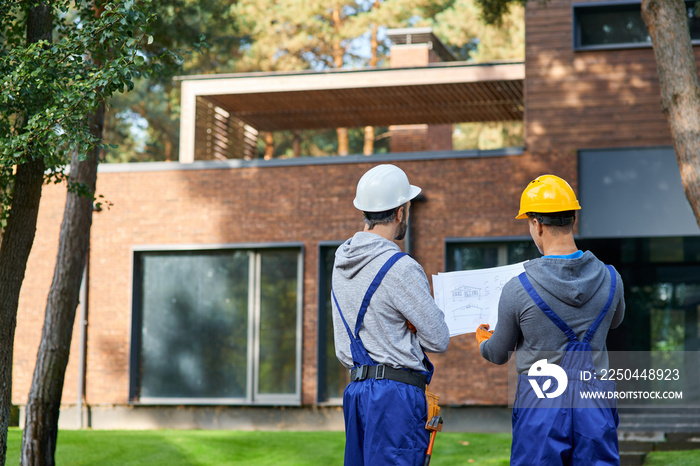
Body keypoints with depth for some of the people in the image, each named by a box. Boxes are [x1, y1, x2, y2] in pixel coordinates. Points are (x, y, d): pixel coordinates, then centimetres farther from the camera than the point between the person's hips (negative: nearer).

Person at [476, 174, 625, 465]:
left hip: (540, 406, -2)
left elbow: (498, 354, 5)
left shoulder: (518, 289, -12)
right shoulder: (610, 279, -3)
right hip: (595, 407, 3)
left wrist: (483, 343, 29)